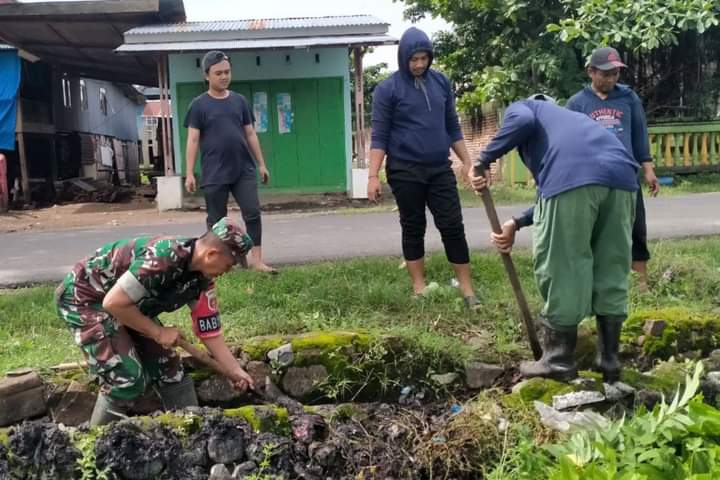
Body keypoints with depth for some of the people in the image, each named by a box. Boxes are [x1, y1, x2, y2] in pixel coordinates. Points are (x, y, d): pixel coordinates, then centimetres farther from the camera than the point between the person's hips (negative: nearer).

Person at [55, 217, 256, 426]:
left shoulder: (202, 279, -7)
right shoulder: (163, 258, -36)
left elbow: (209, 329, 2)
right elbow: (113, 303, -33)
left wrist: (235, 371, 0)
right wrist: (158, 332, -21)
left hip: (129, 305, 8)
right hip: (83, 296, -8)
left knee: (168, 368, 5)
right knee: (128, 378, -14)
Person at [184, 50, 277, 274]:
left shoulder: (239, 100, 10)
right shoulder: (199, 105, -1)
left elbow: (250, 134, 13)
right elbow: (193, 140, -2)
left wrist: (261, 164, 11)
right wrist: (190, 173, -8)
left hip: (244, 170, 3)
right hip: (214, 174, -3)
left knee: (253, 212, -5)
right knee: (216, 220, 6)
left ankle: (257, 260, -1)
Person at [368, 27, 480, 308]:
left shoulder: (441, 82, 8)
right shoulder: (387, 89, -4)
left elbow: (452, 126, 16)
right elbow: (379, 135, -6)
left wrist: (467, 161, 15)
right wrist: (373, 175, -13)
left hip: (440, 169, 3)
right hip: (405, 171, -3)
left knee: (453, 226, 1)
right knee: (413, 229, 6)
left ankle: (467, 289, 8)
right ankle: (419, 288, 17)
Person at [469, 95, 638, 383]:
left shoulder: (521, 107, 27)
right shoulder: (565, 117, 43)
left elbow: (522, 122, -2)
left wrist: (484, 160, 5)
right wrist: (516, 224, 31)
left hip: (573, 178, -7)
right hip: (621, 176, 7)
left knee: (560, 270, 4)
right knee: (611, 272, 15)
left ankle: (558, 361, 15)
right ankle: (609, 360, 23)